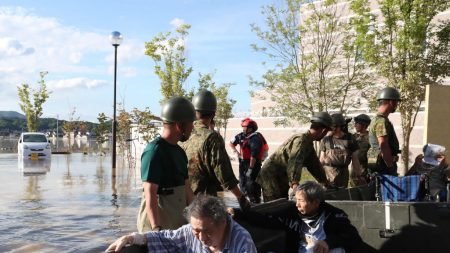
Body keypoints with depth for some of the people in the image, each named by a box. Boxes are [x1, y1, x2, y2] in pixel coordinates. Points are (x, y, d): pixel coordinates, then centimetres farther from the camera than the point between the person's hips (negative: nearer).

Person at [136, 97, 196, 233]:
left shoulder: (179, 152, 14)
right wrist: (156, 228, -27)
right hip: (158, 223, -9)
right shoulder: (154, 151, -15)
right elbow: (150, 194, -21)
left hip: (178, 222, 9)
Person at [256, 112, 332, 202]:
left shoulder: (308, 143, 10)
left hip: (281, 180, 10)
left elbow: (315, 165, 19)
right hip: (271, 177, -10)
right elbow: (294, 163, -36)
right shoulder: (301, 140, -21)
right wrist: (295, 184, -47)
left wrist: (326, 184, 21)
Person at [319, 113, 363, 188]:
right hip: (328, 172, -1)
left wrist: (359, 176, -1)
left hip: (343, 173, 1)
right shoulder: (326, 139, 0)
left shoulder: (350, 139, 1)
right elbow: (322, 159, 6)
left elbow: (355, 159, 3)